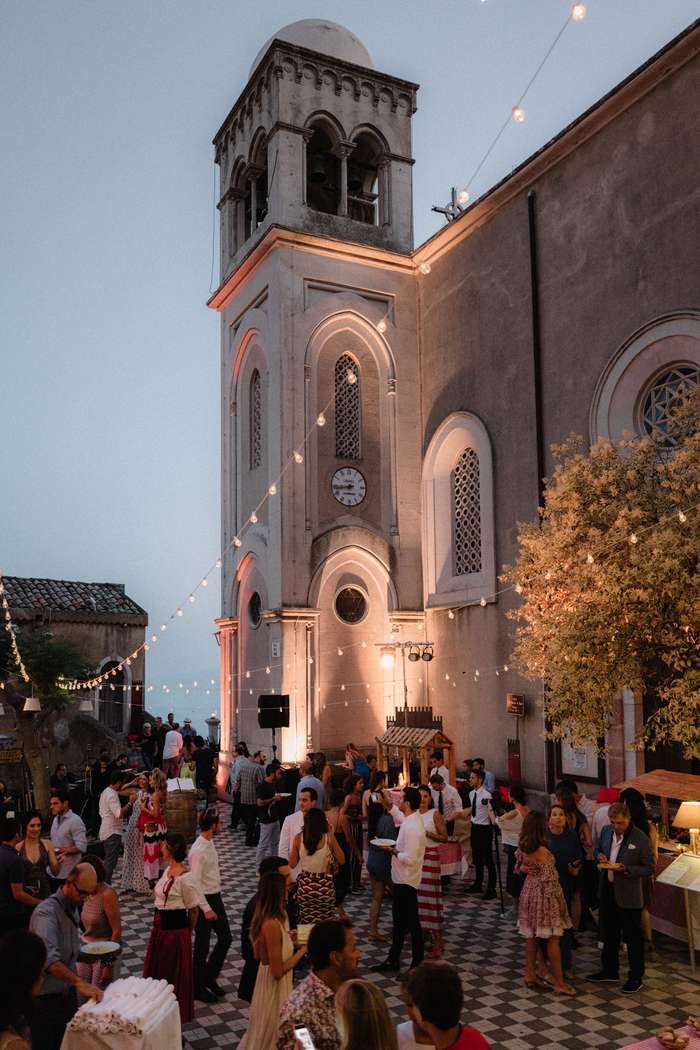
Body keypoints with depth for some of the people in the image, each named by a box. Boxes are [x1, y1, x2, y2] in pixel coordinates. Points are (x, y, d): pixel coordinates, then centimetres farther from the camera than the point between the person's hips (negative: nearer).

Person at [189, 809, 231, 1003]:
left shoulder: (210, 843, 5)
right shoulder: (198, 850, -24)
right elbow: (195, 883, -24)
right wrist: (206, 909, -24)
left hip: (216, 897, 9)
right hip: (204, 900, -9)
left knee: (225, 938, 14)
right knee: (202, 946, 5)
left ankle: (209, 977, 31)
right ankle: (198, 988, 22)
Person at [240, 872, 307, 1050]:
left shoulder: (262, 919, -2)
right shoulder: (273, 925, -30)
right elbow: (278, 971, -26)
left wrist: (286, 937, 6)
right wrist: (302, 950, -18)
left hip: (265, 978, 8)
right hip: (275, 987, -8)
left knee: (263, 1033, 25)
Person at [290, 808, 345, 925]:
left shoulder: (298, 838, -6)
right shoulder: (329, 838, -9)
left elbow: (292, 864, 1)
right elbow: (341, 860, 1)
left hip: (304, 885, 1)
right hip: (325, 886, -1)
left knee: (305, 924, 15)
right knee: (324, 924, 13)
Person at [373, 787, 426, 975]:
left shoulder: (412, 827, -27)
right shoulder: (411, 820, 3)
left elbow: (410, 859, -30)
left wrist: (393, 851, -17)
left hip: (406, 881, -10)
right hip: (401, 879, 10)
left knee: (412, 924, 4)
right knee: (399, 921, 19)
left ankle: (417, 964, 17)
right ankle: (393, 960, 31)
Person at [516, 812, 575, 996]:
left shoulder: (522, 847, -4)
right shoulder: (542, 852, -26)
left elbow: (520, 865, 13)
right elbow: (549, 880, -20)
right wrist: (560, 900, -10)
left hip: (529, 893, 8)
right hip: (544, 896, -7)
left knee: (532, 936, 17)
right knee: (553, 939, 3)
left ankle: (530, 975, 25)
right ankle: (559, 982, 11)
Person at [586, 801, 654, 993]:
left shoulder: (641, 839, -16)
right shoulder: (606, 831, 2)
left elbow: (649, 868, -11)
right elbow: (599, 851, 17)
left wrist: (625, 869, -24)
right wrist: (600, 857, -6)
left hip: (628, 896, -6)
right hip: (607, 891, 6)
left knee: (633, 937, 8)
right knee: (609, 934, 19)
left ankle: (636, 977, 23)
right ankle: (609, 970, 35)